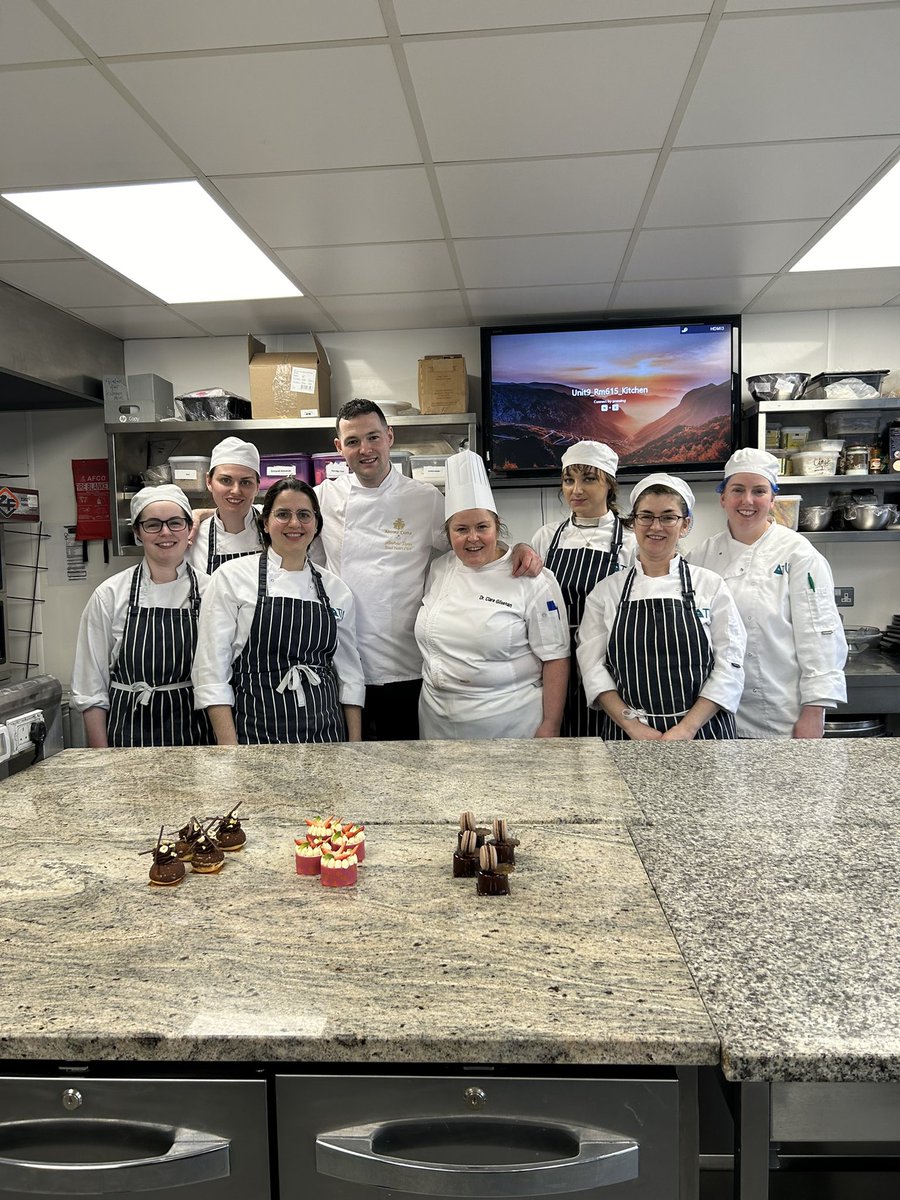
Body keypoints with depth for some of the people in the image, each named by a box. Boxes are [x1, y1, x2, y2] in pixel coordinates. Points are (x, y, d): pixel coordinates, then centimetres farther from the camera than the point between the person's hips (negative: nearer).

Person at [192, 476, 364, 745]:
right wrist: (229, 747, -13)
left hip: (325, 734, 3)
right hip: (256, 734, -3)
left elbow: (349, 674, 10)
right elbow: (211, 672, -7)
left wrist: (355, 746, 4)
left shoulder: (337, 590, 6)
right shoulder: (232, 577, -4)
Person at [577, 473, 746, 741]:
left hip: (701, 732, 0)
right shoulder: (606, 591, 2)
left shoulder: (711, 585, 0)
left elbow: (729, 668, -3)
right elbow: (593, 667, -2)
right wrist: (633, 727, -12)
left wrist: (686, 729, -12)